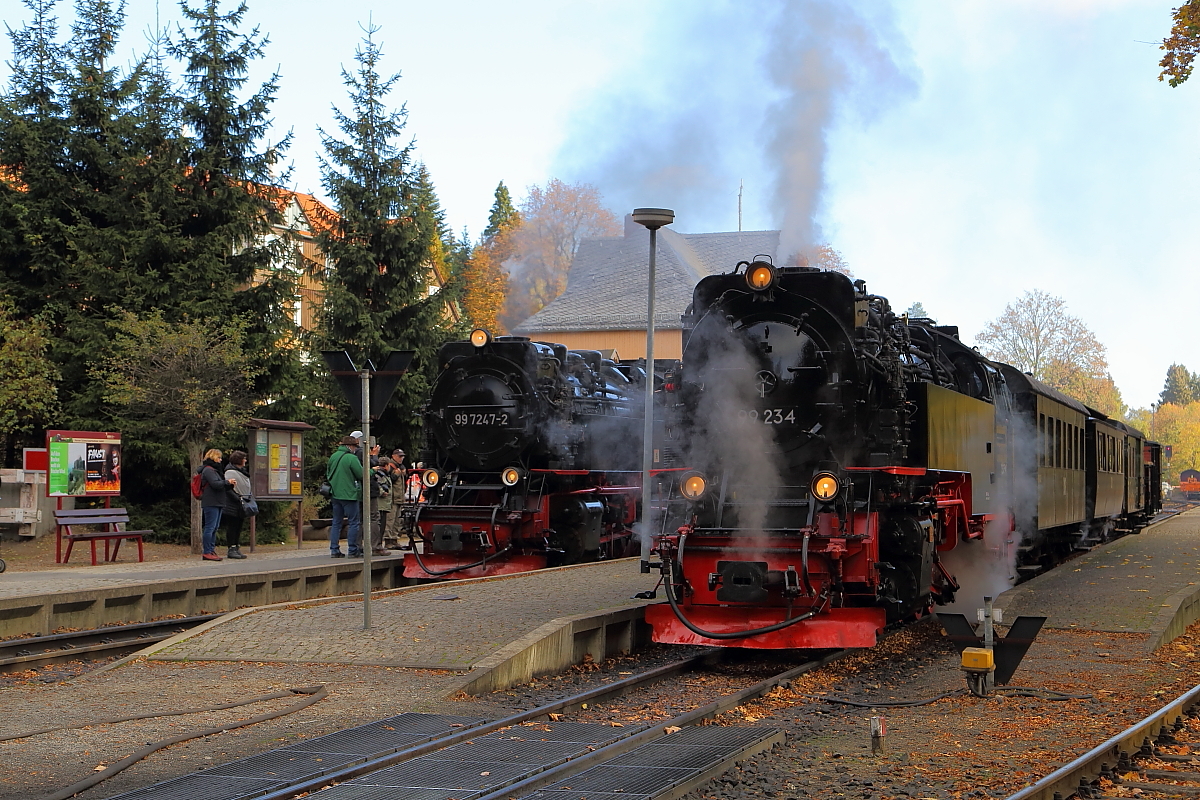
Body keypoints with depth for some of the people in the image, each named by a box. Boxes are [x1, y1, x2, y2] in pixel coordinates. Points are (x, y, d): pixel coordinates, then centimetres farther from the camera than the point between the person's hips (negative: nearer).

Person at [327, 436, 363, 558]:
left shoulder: (333, 456, 10)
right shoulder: (352, 458, -14)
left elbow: (328, 473, 19)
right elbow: (362, 475, -13)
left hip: (335, 494, 7)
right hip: (349, 494, -7)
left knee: (336, 523, 12)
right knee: (354, 522, 0)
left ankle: (334, 550, 8)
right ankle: (352, 550, -1)